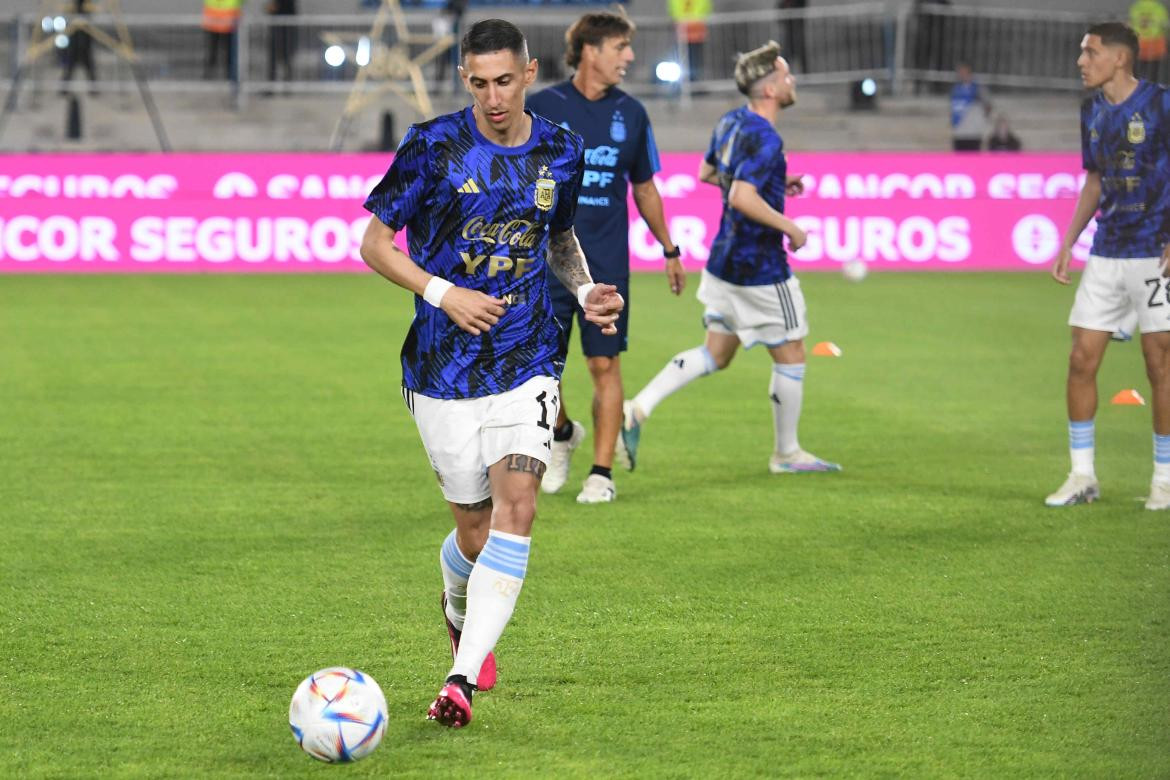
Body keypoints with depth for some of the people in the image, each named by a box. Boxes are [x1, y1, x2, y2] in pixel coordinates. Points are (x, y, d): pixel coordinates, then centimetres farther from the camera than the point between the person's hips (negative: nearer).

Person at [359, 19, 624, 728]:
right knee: (475, 531, 5)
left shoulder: (561, 152, 4)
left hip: (527, 363, 2)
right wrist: (444, 294, -15)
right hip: (444, 369, -1)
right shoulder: (434, 147, -6)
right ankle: (460, 615, 41)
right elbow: (374, 243, -1)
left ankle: (462, 682, -19)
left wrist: (586, 289, 3)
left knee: (515, 510, -18)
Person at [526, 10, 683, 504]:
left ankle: (602, 472, 6)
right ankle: (562, 433, 27)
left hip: (607, 264, 2)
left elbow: (645, 187, 18)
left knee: (605, 365, -1)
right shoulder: (541, 108, -3)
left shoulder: (630, 113, 6)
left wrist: (669, 249, 21)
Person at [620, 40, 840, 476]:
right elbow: (741, 198, -33)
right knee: (790, 356, 8)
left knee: (715, 355, 15)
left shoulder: (731, 123, 5)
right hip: (760, 269, -9)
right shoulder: (765, 139, -23)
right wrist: (789, 227, -21)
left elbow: (706, 173, 20)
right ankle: (786, 454, 19)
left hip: (724, 260, 9)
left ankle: (639, 408, -1)